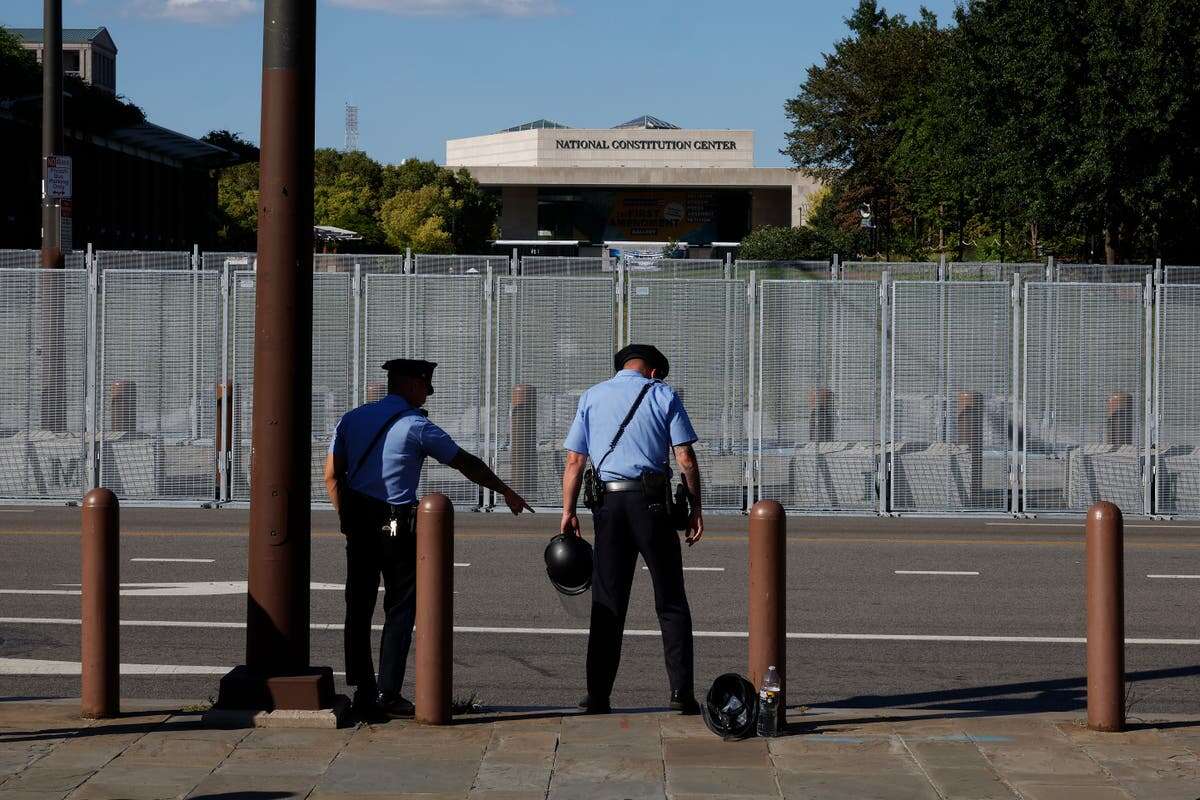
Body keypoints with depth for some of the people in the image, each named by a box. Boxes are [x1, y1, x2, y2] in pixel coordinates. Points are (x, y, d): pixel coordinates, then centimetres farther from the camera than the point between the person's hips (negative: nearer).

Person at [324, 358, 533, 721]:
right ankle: (388, 694, 0)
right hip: (397, 527, -5)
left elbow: (332, 476, 8)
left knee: (358, 608, 8)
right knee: (400, 610, 4)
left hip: (357, 524, 5)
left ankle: (362, 692, 9)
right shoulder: (417, 426, -6)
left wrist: (347, 520, 14)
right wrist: (507, 492, 11)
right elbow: (467, 463, 0)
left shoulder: (352, 418, 10)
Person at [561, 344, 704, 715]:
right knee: (671, 601, 3)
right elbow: (686, 458, -1)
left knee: (607, 602, 6)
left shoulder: (591, 397, 13)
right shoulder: (662, 394, 6)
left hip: (608, 504, 2)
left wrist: (569, 511, 6)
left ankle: (598, 695, 2)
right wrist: (696, 508, 2)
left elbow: (574, 461, 7)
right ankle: (681, 692, -3)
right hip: (651, 501, -2)